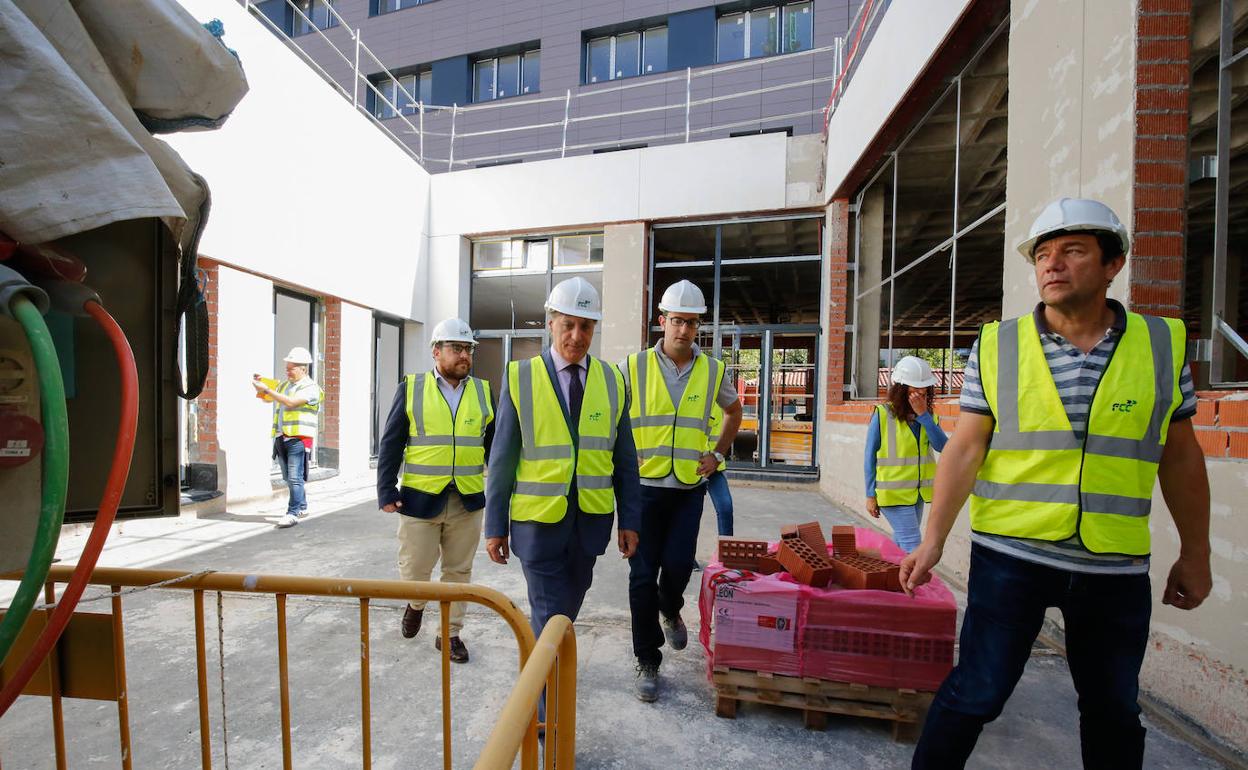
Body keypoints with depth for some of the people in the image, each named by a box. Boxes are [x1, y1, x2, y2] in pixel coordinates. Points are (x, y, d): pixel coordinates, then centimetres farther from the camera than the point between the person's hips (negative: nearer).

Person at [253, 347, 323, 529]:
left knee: (294, 478, -11)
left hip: (298, 439, -8)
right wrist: (259, 386, 9)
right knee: (289, 478, 14)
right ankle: (302, 507, 28)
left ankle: (293, 513, -9)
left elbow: (291, 402, -18)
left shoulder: (310, 388, -6)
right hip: (281, 438, 8)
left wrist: (267, 389, -17)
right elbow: (266, 397, 28)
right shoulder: (284, 385, 19)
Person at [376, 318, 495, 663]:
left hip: (468, 501, 2)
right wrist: (386, 491, -5)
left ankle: (449, 632, 30)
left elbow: (495, 445, 7)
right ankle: (416, 603, 42)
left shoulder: (483, 391, 6)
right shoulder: (411, 388, 0)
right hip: (420, 498, -1)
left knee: (458, 571, 11)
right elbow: (391, 444, 0)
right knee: (413, 568, 9)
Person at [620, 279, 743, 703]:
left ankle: (670, 610, 36)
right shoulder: (633, 366, -4)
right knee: (643, 575, 4)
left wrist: (717, 453, 10)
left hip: (689, 488, 1)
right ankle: (647, 661, 23)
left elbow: (734, 411, 21)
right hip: (643, 485, -1)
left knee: (678, 565, -2)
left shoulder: (713, 371, 4)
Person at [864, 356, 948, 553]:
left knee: (900, 542, 18)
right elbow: (870, 457, -7)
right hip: (893, 493, -6)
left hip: (918, 493, 6)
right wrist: (870, 495, -7)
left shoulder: (929, 416, 5)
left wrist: (923, 415, -19)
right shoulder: (883, 415, -12)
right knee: (912, 546, -8)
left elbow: (942, 446, -11)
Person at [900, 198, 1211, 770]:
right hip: (1009, 556, -2)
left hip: (1117, 570, 3)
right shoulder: (997, 346, -4)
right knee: (977, 693, 3)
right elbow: (965, 449, -6)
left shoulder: (1161, 344, 3)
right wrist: (933, 539, -11)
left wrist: (1195, 554, 12)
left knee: (1114, 710, 18)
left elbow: (1180, 458, 10)